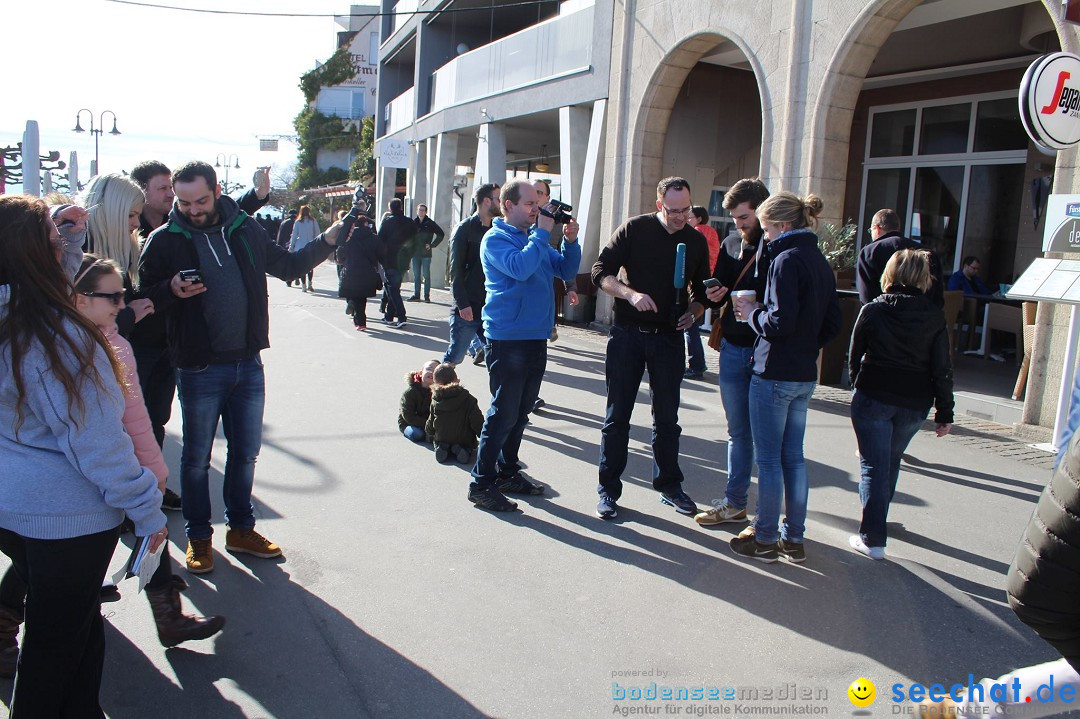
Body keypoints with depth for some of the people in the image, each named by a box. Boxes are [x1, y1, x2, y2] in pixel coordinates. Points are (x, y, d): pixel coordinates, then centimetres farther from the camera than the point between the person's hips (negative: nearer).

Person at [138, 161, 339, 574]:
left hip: (248, 364, 4)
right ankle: (198, 537, 27)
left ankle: (241, 529, 32)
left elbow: (286, 266, 17)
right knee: (196, 458, 10)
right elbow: (144, 297, -4)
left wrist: (328, 241, 8)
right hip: (199, 369, -3)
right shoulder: (165, 240, -5)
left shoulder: (245, 229, 5)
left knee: (246, 452, 15)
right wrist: (172, 289, -24)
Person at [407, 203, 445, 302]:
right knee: (416, 275, 6)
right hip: (415, 253, 3)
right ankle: (416, 295, 11)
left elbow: (441, 234, 1)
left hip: (426, 253, -3)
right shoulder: (413, 222, 7)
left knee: (426, 275, -2)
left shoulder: (430, 223, -1)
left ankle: (427, 296, 2)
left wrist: (432, 245, -4)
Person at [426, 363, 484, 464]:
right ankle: (462, 450, -7)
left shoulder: (435, 402, -7)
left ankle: (443, 448, -2)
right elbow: (478, 425, -18)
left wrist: (432, 437, 25)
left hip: (441, 441, 2)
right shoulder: (469, 401, -18)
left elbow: (430, 427, 4)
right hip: (465, 441, -2)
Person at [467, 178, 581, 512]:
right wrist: (541, 232, -16)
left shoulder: (535, 239, 17)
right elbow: (520, 268, -25)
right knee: (503, 413, -6)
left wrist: (570, 241, 0)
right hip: (508, 339, -8)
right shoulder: (496, 239, -7)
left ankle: (507, 472, 26)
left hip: (536, 338, 8)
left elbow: (566, 270, 16)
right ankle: (481, 483, 3)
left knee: (520, 412, 14)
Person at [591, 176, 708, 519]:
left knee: (667, 417, 12)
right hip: (628, 333, -2)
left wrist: (693, 313, -6)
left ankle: (669, 484, 27)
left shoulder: (696, 241, 5)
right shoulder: (634, 229, -5)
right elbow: (601, 272, -8)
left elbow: (701, 290, 14)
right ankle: (609, 489, 13)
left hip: (669, 337, 3)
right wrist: (631, 294, -24)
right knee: (617, 415, 3)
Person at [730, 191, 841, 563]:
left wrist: (753, 313, -5)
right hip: (805, 376, 8)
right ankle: (794, 540, 23)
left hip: (775, 375, -8)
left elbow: (780, 321, -23)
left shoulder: (787, 260, -16)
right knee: (793, 457, 15)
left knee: (768, 459, 3)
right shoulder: (821, 262, 11)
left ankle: (765, 539, 14)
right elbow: (832, 323, 14)